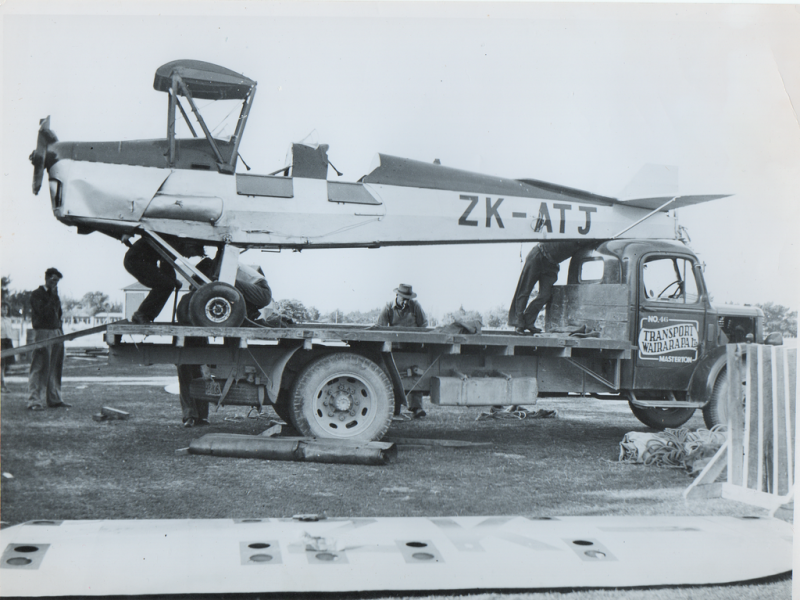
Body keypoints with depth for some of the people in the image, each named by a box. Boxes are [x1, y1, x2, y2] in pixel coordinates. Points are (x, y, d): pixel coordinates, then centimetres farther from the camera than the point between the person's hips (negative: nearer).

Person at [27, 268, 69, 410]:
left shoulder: (54, 295, 20)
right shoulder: (37, 294, -4)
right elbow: (43, 312, -17)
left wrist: (60, 330, 15)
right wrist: (53, 297, -13)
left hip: (56, 333, 7)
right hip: (42, 333, -7)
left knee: (55, 367, 7)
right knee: (39, 368, -8)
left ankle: (54, 399, 13)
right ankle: (34, 401, -7)